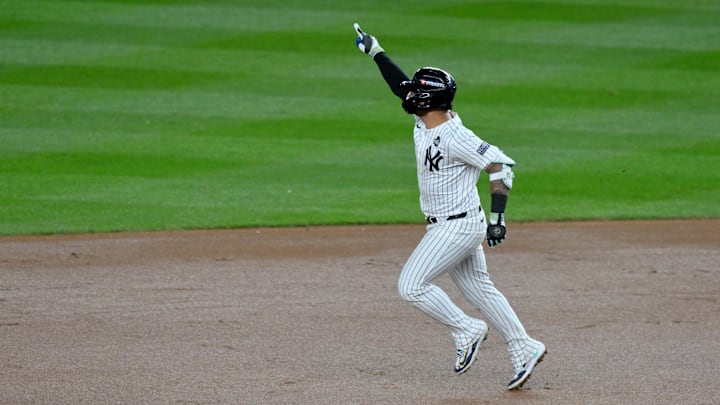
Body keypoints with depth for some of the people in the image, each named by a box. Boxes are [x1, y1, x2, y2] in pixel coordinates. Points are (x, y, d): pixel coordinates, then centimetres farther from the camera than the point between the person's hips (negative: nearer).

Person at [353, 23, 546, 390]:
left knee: (411, 286, -11)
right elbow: (402, 86, 17)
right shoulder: (424, 121, 3)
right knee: (479, 289, 13)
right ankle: (524, 350, 17)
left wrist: (497, 216, -26)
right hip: (444, 226, 9)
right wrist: (375, 52, 19)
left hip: (459, 227, -9)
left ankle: (467, 330, 0)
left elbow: (501, 164, -23)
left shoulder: (454, 136, -23)